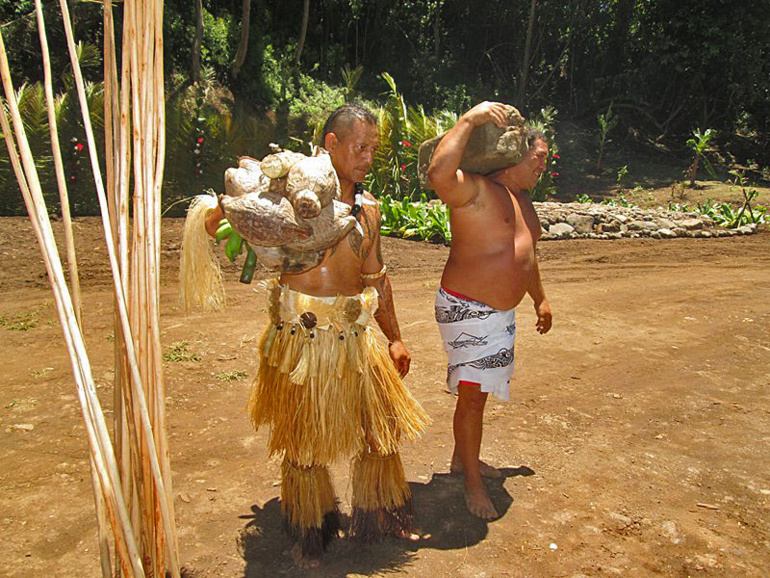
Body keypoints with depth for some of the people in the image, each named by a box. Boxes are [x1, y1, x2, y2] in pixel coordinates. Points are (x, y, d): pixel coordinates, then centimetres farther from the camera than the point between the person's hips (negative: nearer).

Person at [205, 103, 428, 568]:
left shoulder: (367, 207, 10)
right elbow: (216, 225, -8)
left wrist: (395, 338, 20)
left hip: (355, 337, 5)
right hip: (301, 338, -5)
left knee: (381, 426, 14)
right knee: (304, 441, 10)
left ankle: (382, 517, 40)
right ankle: (310, 537, 34)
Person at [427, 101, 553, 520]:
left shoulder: (521, 199, 14)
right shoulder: (475, 190, -17)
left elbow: (525, 254, 26)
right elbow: (439, 174, -40)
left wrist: (539, 298, 31)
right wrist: (469, 120, -35)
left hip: (500, 312, 10)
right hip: (467, 311, -9)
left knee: (479, 390, 20)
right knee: (472, 395, -1)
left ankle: (462, 458, 39)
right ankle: (473, 483, 15)